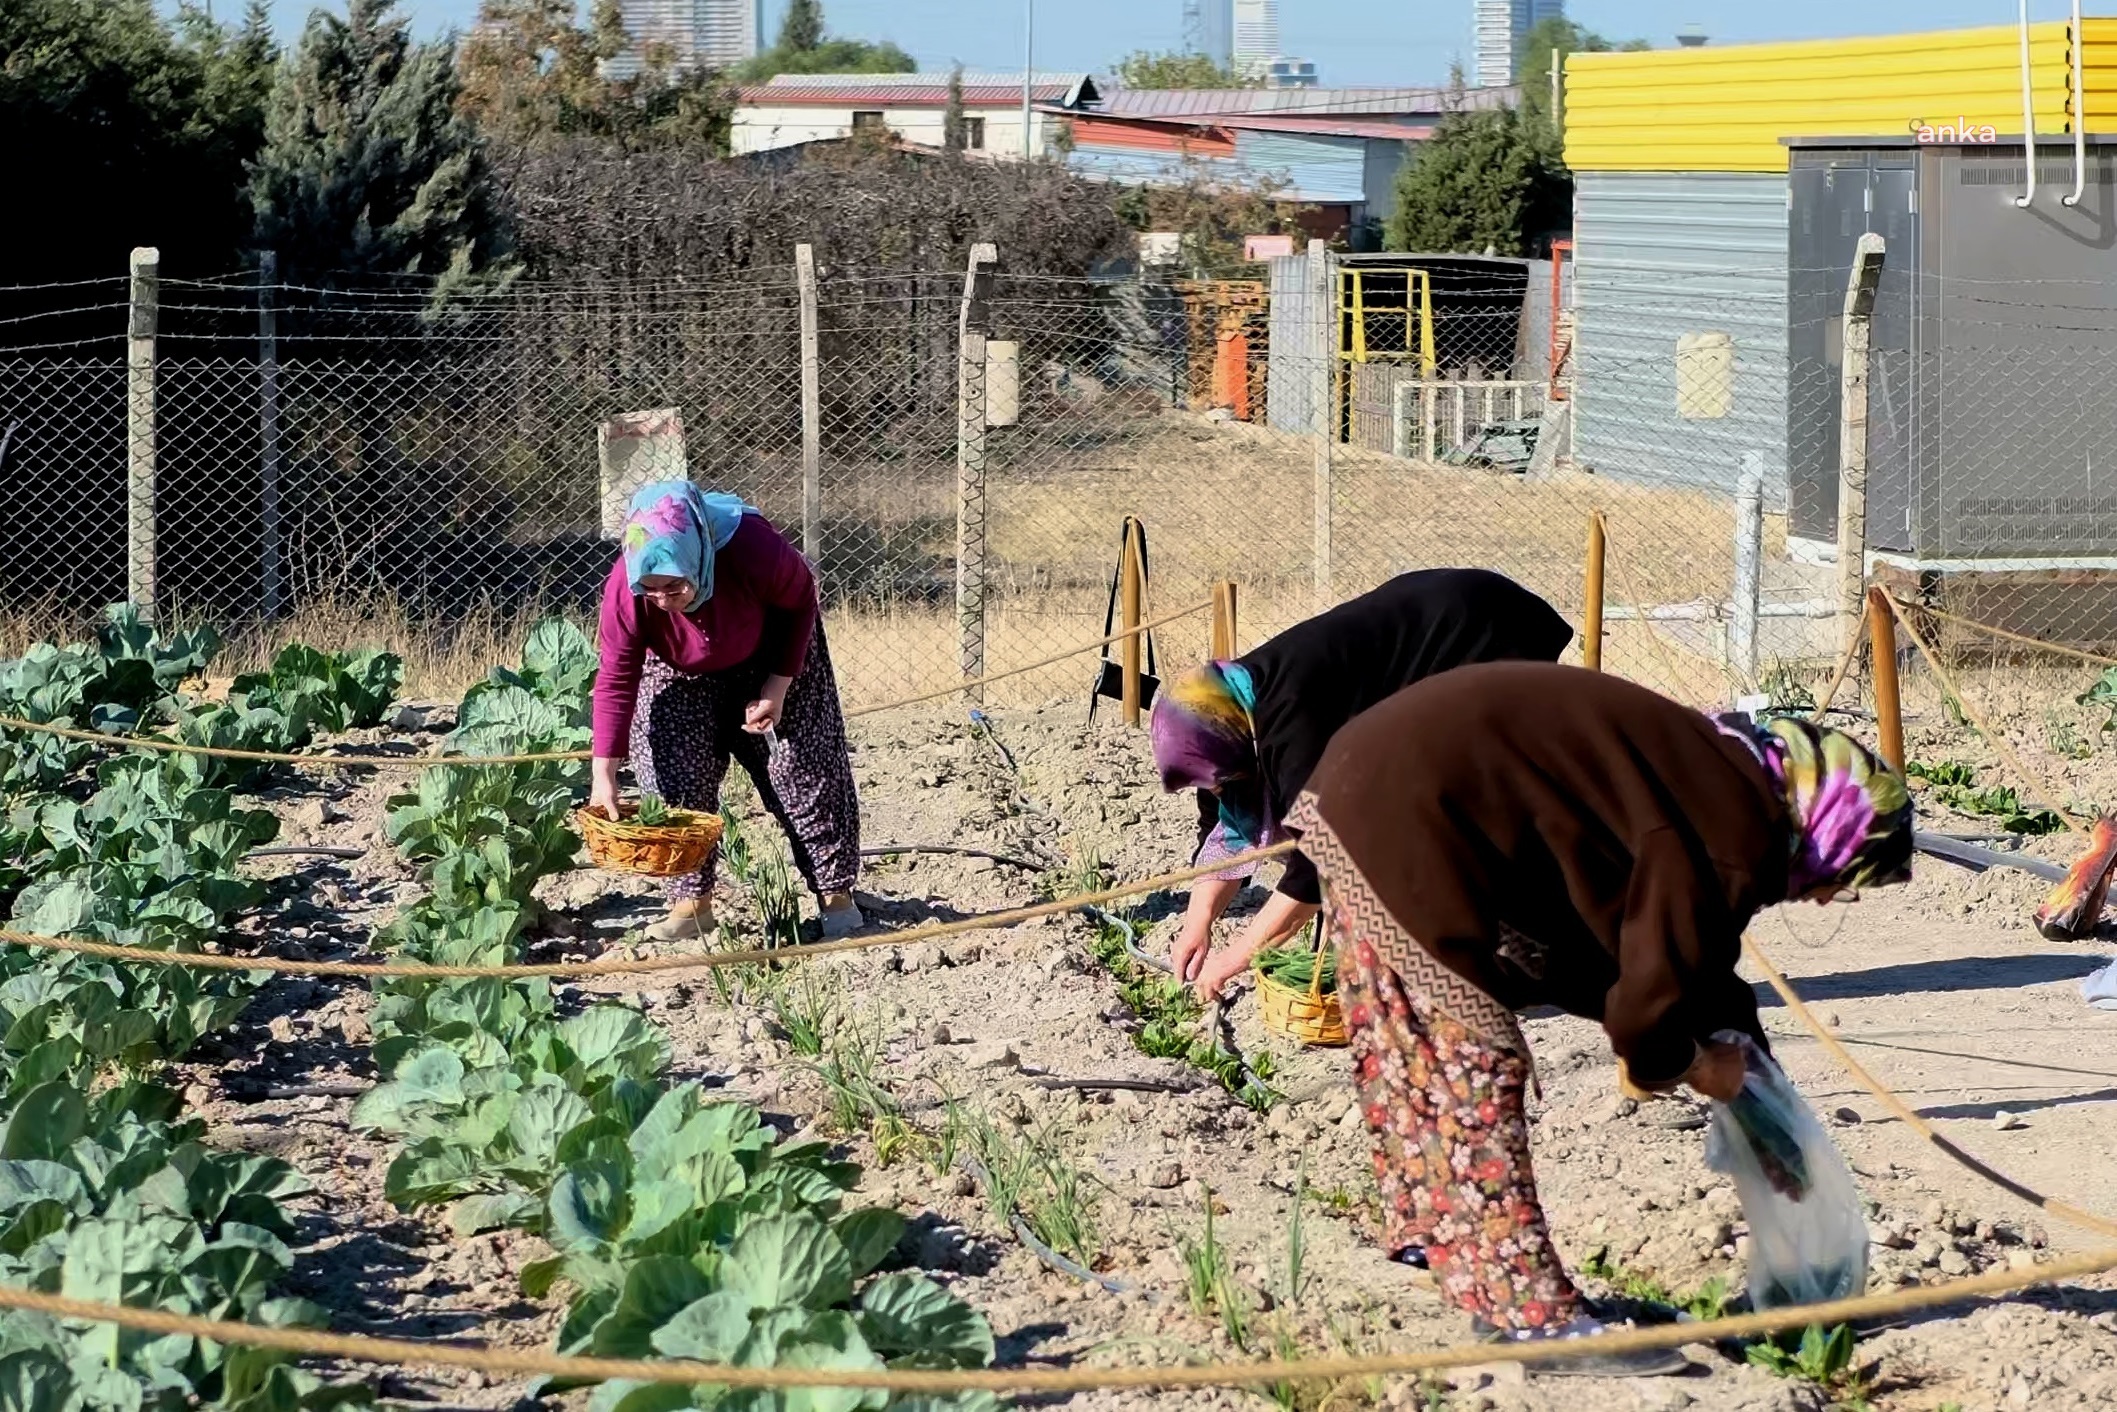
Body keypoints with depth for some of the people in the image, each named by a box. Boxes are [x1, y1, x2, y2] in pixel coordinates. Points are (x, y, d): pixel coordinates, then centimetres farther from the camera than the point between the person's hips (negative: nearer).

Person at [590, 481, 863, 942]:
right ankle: (692, 902, 1)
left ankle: (836, 893, 8)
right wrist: (603, 776, -31)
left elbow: (801, 601, -18)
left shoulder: (754, 550, -41)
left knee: (804, 774, -2)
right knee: (675, 782, -9)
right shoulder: (624, 590, -36)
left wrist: (779, 686, -22)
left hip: (771, 661, -1)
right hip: (680, 677, 1)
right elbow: (616, 681, -28)